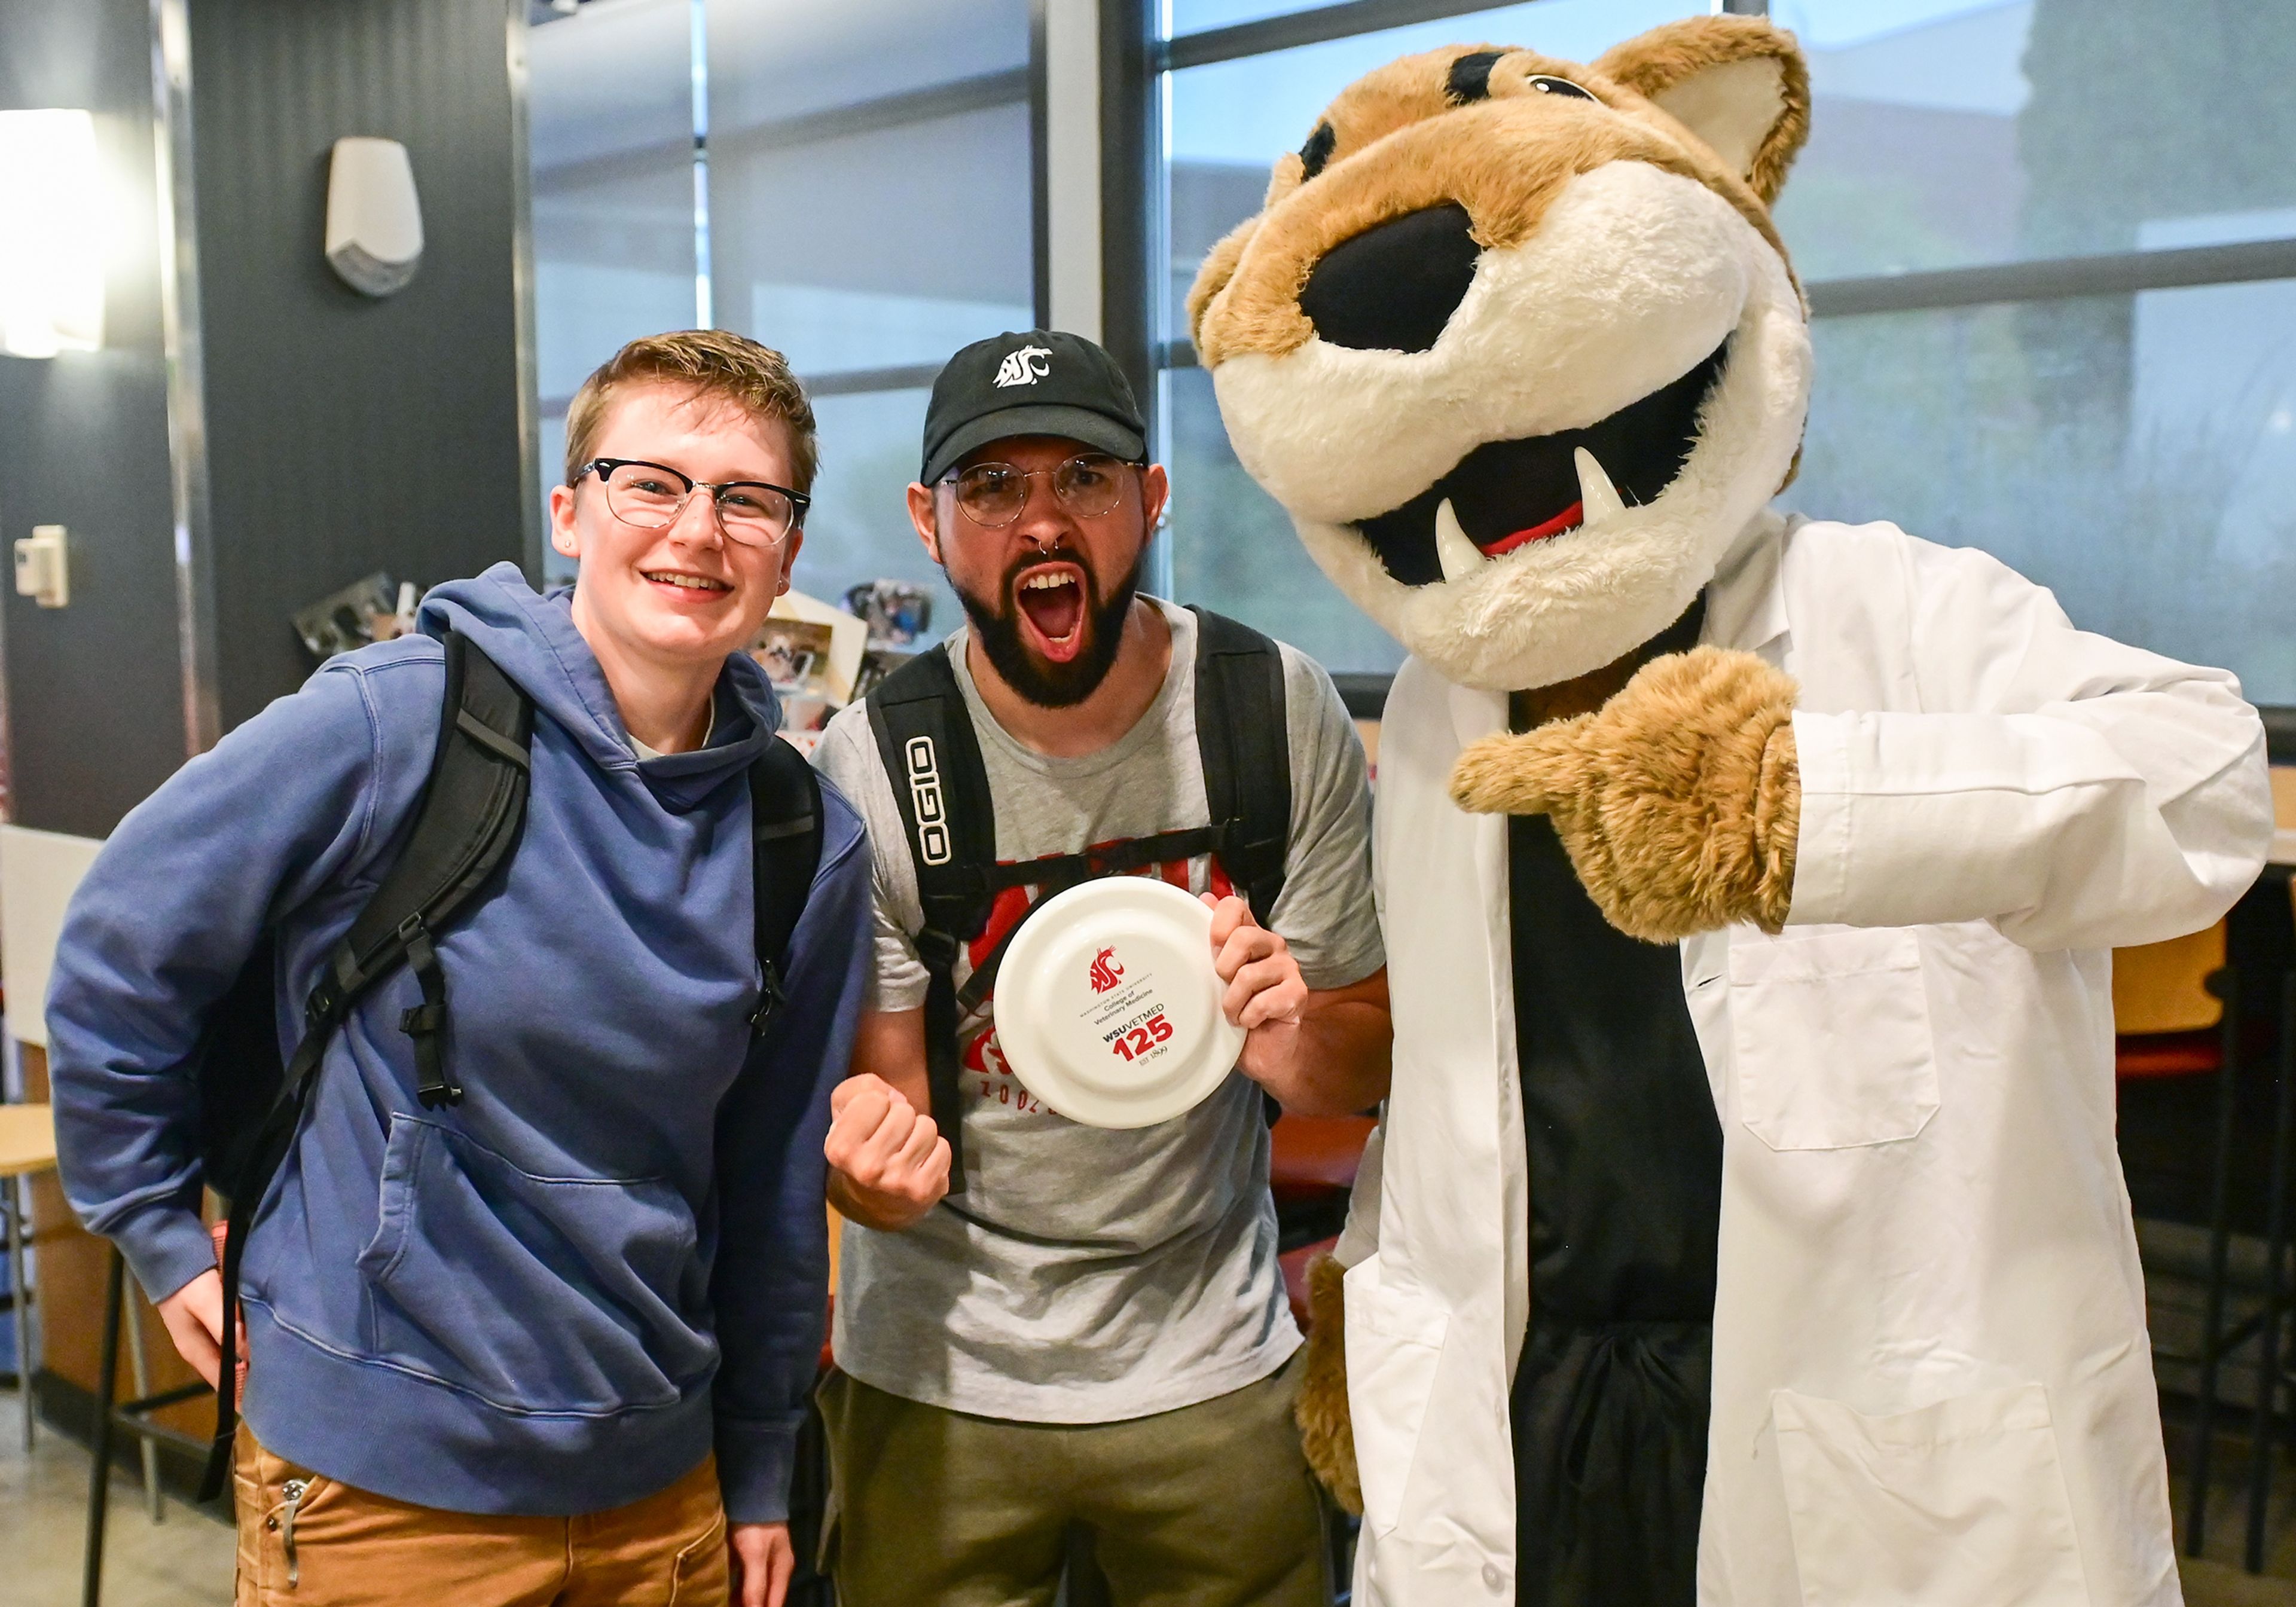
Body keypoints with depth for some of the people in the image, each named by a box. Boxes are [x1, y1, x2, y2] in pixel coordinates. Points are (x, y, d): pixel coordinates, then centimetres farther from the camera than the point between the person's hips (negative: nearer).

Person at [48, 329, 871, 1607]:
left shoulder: (811, 844, -3)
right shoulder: (393, 724, -16)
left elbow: (776, 1181, 5)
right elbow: (119, 963, -4)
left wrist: (760, 1470, 11)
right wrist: (165, 1237, 1)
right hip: (375, 1484, -3)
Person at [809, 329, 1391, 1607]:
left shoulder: (1282, 713, -12)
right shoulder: (869, 763, -15)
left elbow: (1375, 1058, -3)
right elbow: (892, 1188, -9)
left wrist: (1296, 1039, -26)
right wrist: (875, 1156, -32)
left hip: (1214, 1368, 1)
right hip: (942, 1377, -1)